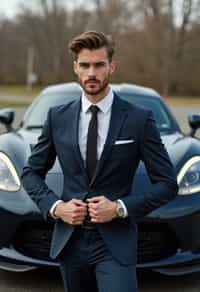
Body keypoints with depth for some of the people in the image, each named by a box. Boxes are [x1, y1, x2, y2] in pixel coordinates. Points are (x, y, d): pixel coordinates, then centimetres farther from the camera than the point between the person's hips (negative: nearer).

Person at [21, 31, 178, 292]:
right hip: (69, 240, 3)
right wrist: (55, 206, -7)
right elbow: (31, 173, 10)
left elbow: (167, 183, -4)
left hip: (116, 243, -3)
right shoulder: (58, 117, 3)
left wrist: (120, 208, -15)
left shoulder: (139, 120, -6)